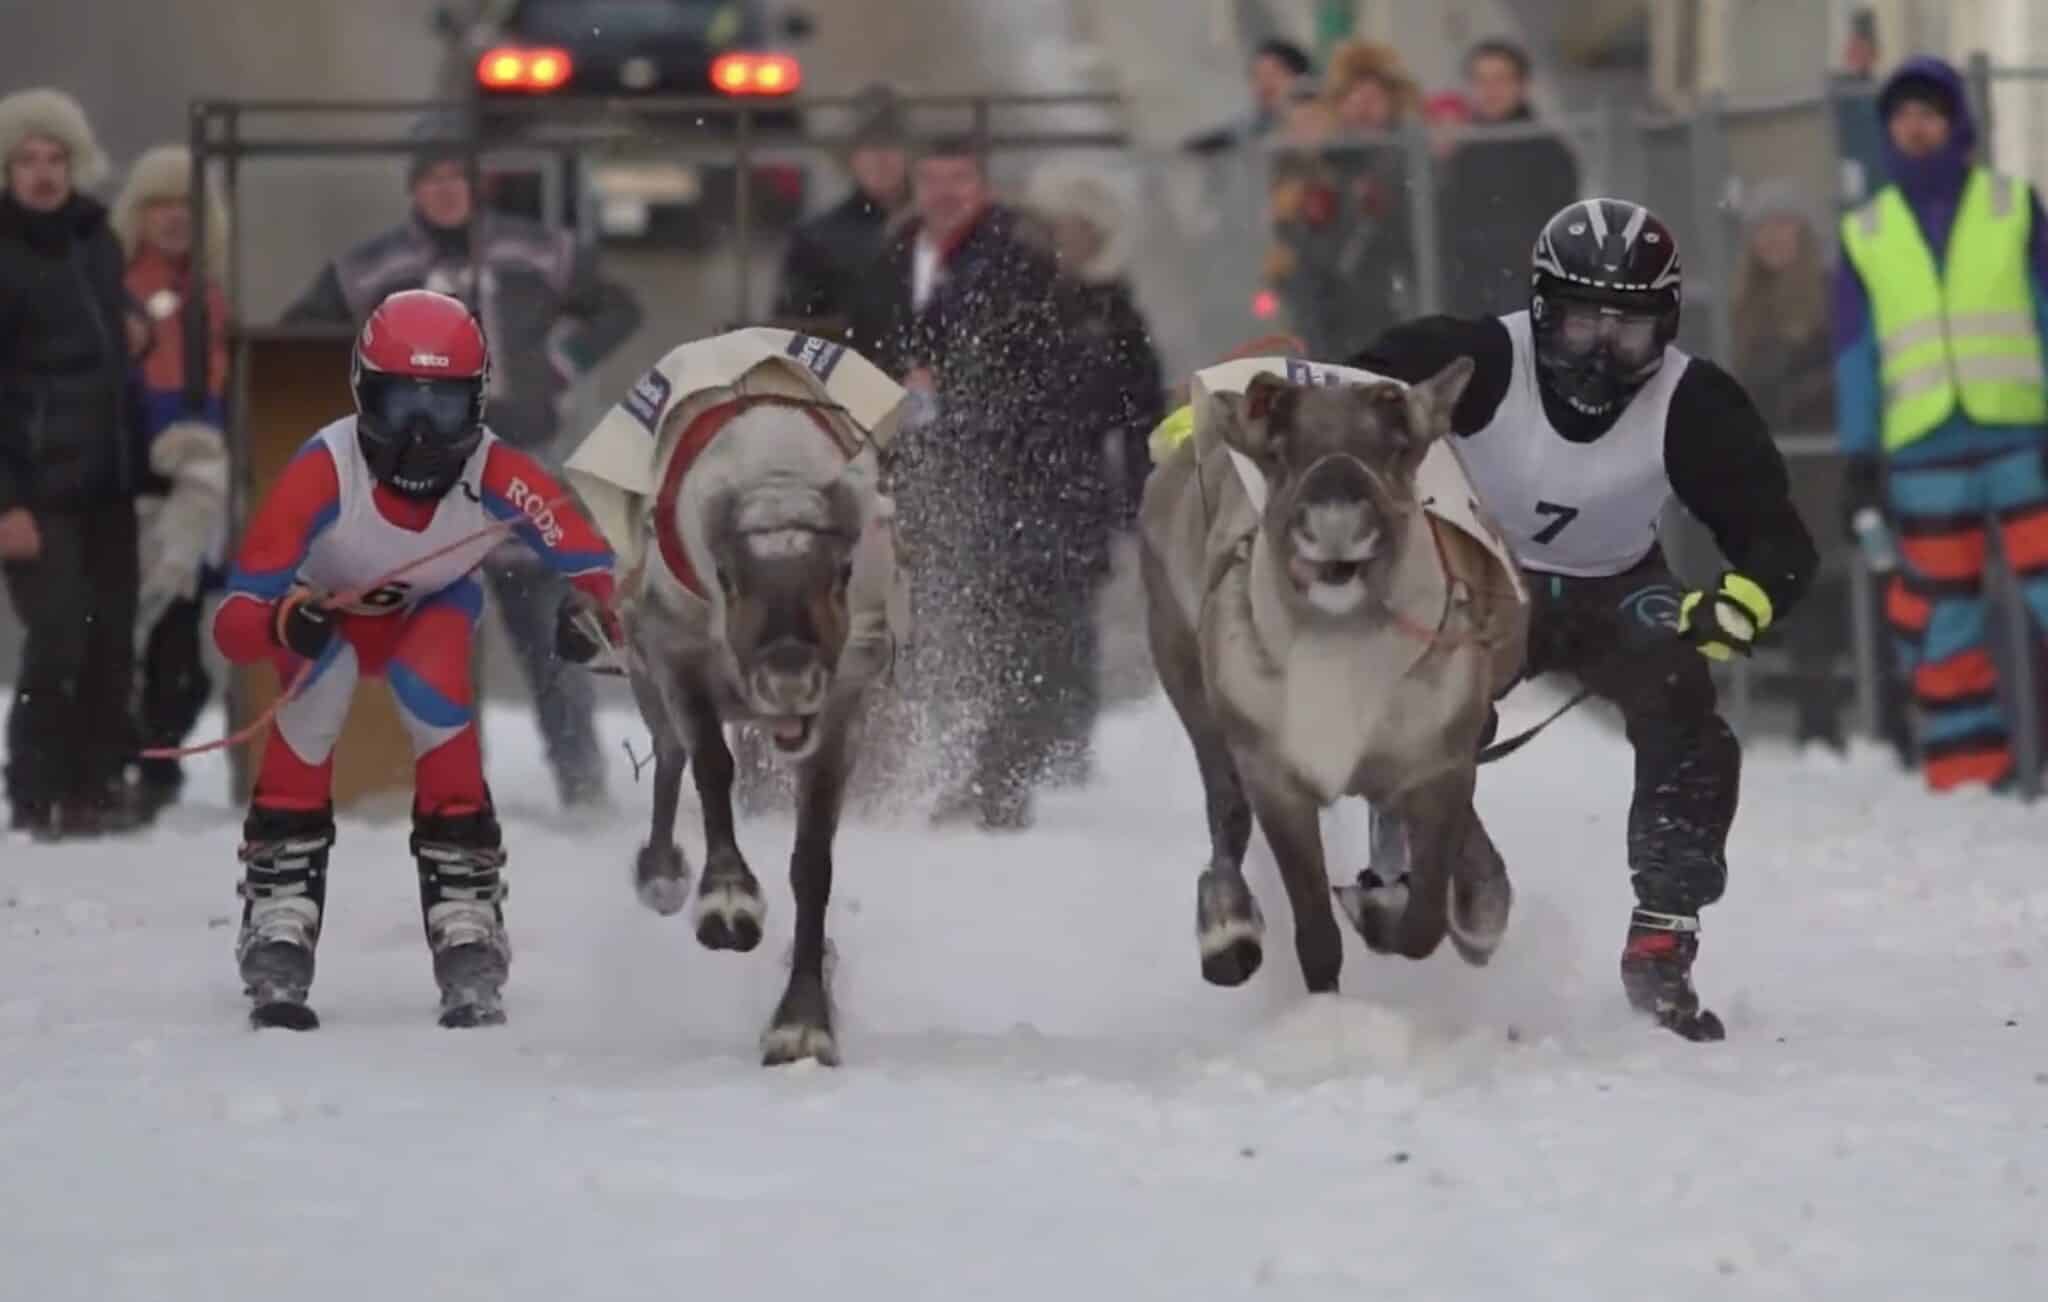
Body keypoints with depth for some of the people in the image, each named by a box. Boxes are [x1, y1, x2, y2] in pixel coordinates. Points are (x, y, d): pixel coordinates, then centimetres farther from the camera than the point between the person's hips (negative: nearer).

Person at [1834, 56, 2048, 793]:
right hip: (1923, 449, 2)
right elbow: (1855, 352, 13)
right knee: (1939, 616, 3)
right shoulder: (1864, 234, 12)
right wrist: (1858, 457, 7)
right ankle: (1965, 770, 9)